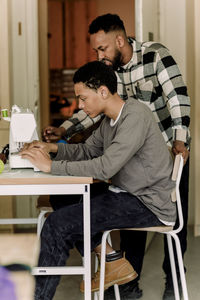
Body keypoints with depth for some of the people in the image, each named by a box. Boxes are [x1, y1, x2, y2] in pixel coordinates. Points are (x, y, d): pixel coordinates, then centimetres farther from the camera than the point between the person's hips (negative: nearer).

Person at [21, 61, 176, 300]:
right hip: (128, 194, 10)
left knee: (58, 224, -17)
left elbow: (105, 167, -29)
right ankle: (116, 264, 11)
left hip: (149, 204, -10)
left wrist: (52, 166, -23)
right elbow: (87, 150, 18)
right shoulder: (111, 120, 10)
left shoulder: (135, 117, -20)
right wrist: (52, 148, -1)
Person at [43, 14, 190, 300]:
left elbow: (178, 96, -24)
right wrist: (63, 130, -11)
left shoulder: (156, 55, -19)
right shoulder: (108, 68, -2)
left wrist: (180, 140, -32)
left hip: (171, 148, -5)